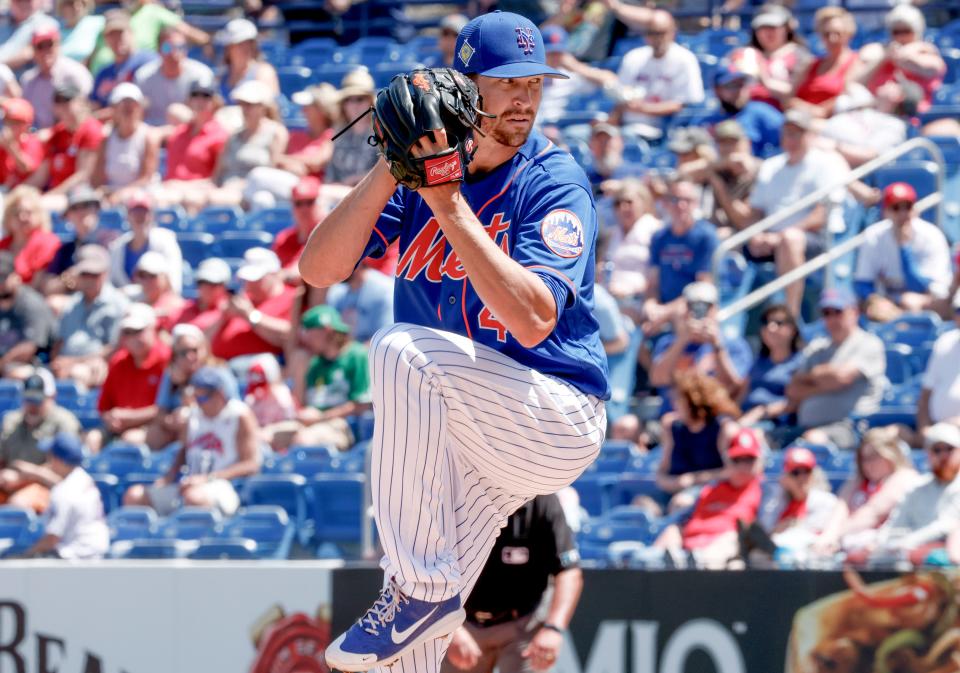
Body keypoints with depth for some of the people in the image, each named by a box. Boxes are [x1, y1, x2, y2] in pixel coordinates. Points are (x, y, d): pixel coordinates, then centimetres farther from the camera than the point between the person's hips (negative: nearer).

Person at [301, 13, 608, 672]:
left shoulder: (555, 181, -11)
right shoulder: (421, 167, 4)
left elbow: (533, 319, -27)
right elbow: (319, 269, -6)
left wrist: (450, 207, -27)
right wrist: (388, 172, -18)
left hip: (559, 418, -6)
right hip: (467, 438, 6)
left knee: (403, 350, -29)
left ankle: (421, 590, -24)